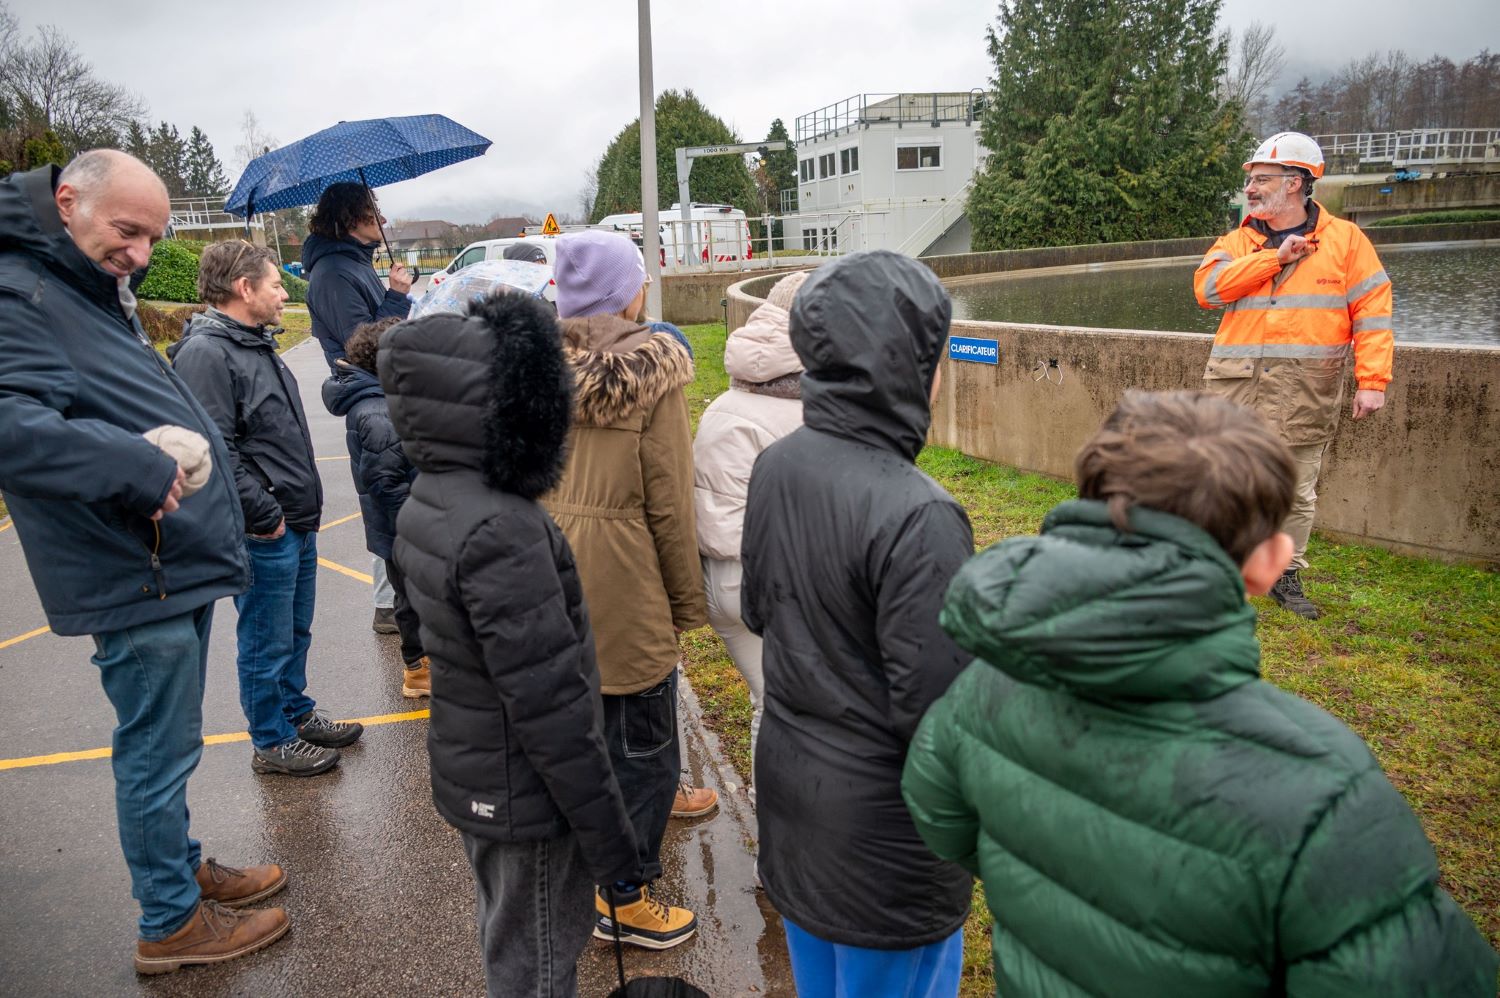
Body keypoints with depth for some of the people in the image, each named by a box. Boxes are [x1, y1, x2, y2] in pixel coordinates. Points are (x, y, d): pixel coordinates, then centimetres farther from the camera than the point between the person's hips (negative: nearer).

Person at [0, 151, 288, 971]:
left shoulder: (100, 289, 15)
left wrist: (193, 442, 8)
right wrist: (142, 469, -31)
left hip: (179, 562, 10)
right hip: (136, 577, -10)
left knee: (170, 744, 22)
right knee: (156, 751, 4)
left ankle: (184, 868, 40)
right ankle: (171, 925, 21)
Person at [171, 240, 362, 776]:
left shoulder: (255, 343, 14)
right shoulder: (205, 353, -18)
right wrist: (264, 515, -19)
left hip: (297, 521, 10)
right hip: (264, 532, -10)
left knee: (296, 633, 21)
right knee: (268, 642, 5)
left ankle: (298, 714, 37)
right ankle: (272, 743, 19)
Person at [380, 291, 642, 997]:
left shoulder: (427, 503, -1)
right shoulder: (501, 529, -30)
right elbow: (550, 704, -28)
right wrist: (608, 836, -18)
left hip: (468, 772, 8)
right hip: (525, 795, -8)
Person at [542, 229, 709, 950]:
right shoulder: (652, 374, -13)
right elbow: (669, 503, -13)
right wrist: (688, 602, -3)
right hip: (624, 586, -6)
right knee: (641, 742, 8)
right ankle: (625, 902, 18)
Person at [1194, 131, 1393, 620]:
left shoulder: (1345, 239, 5)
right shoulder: (1236, 243, 11)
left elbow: (1373, 312, 1)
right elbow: (1208, 286, -9)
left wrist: (1372, 380, -7)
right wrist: (1275, 257, -11)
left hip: (1305, 393, -1)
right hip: (1236, 386, 1)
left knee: (1297, 492, 7)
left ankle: (1286, 576, 22)